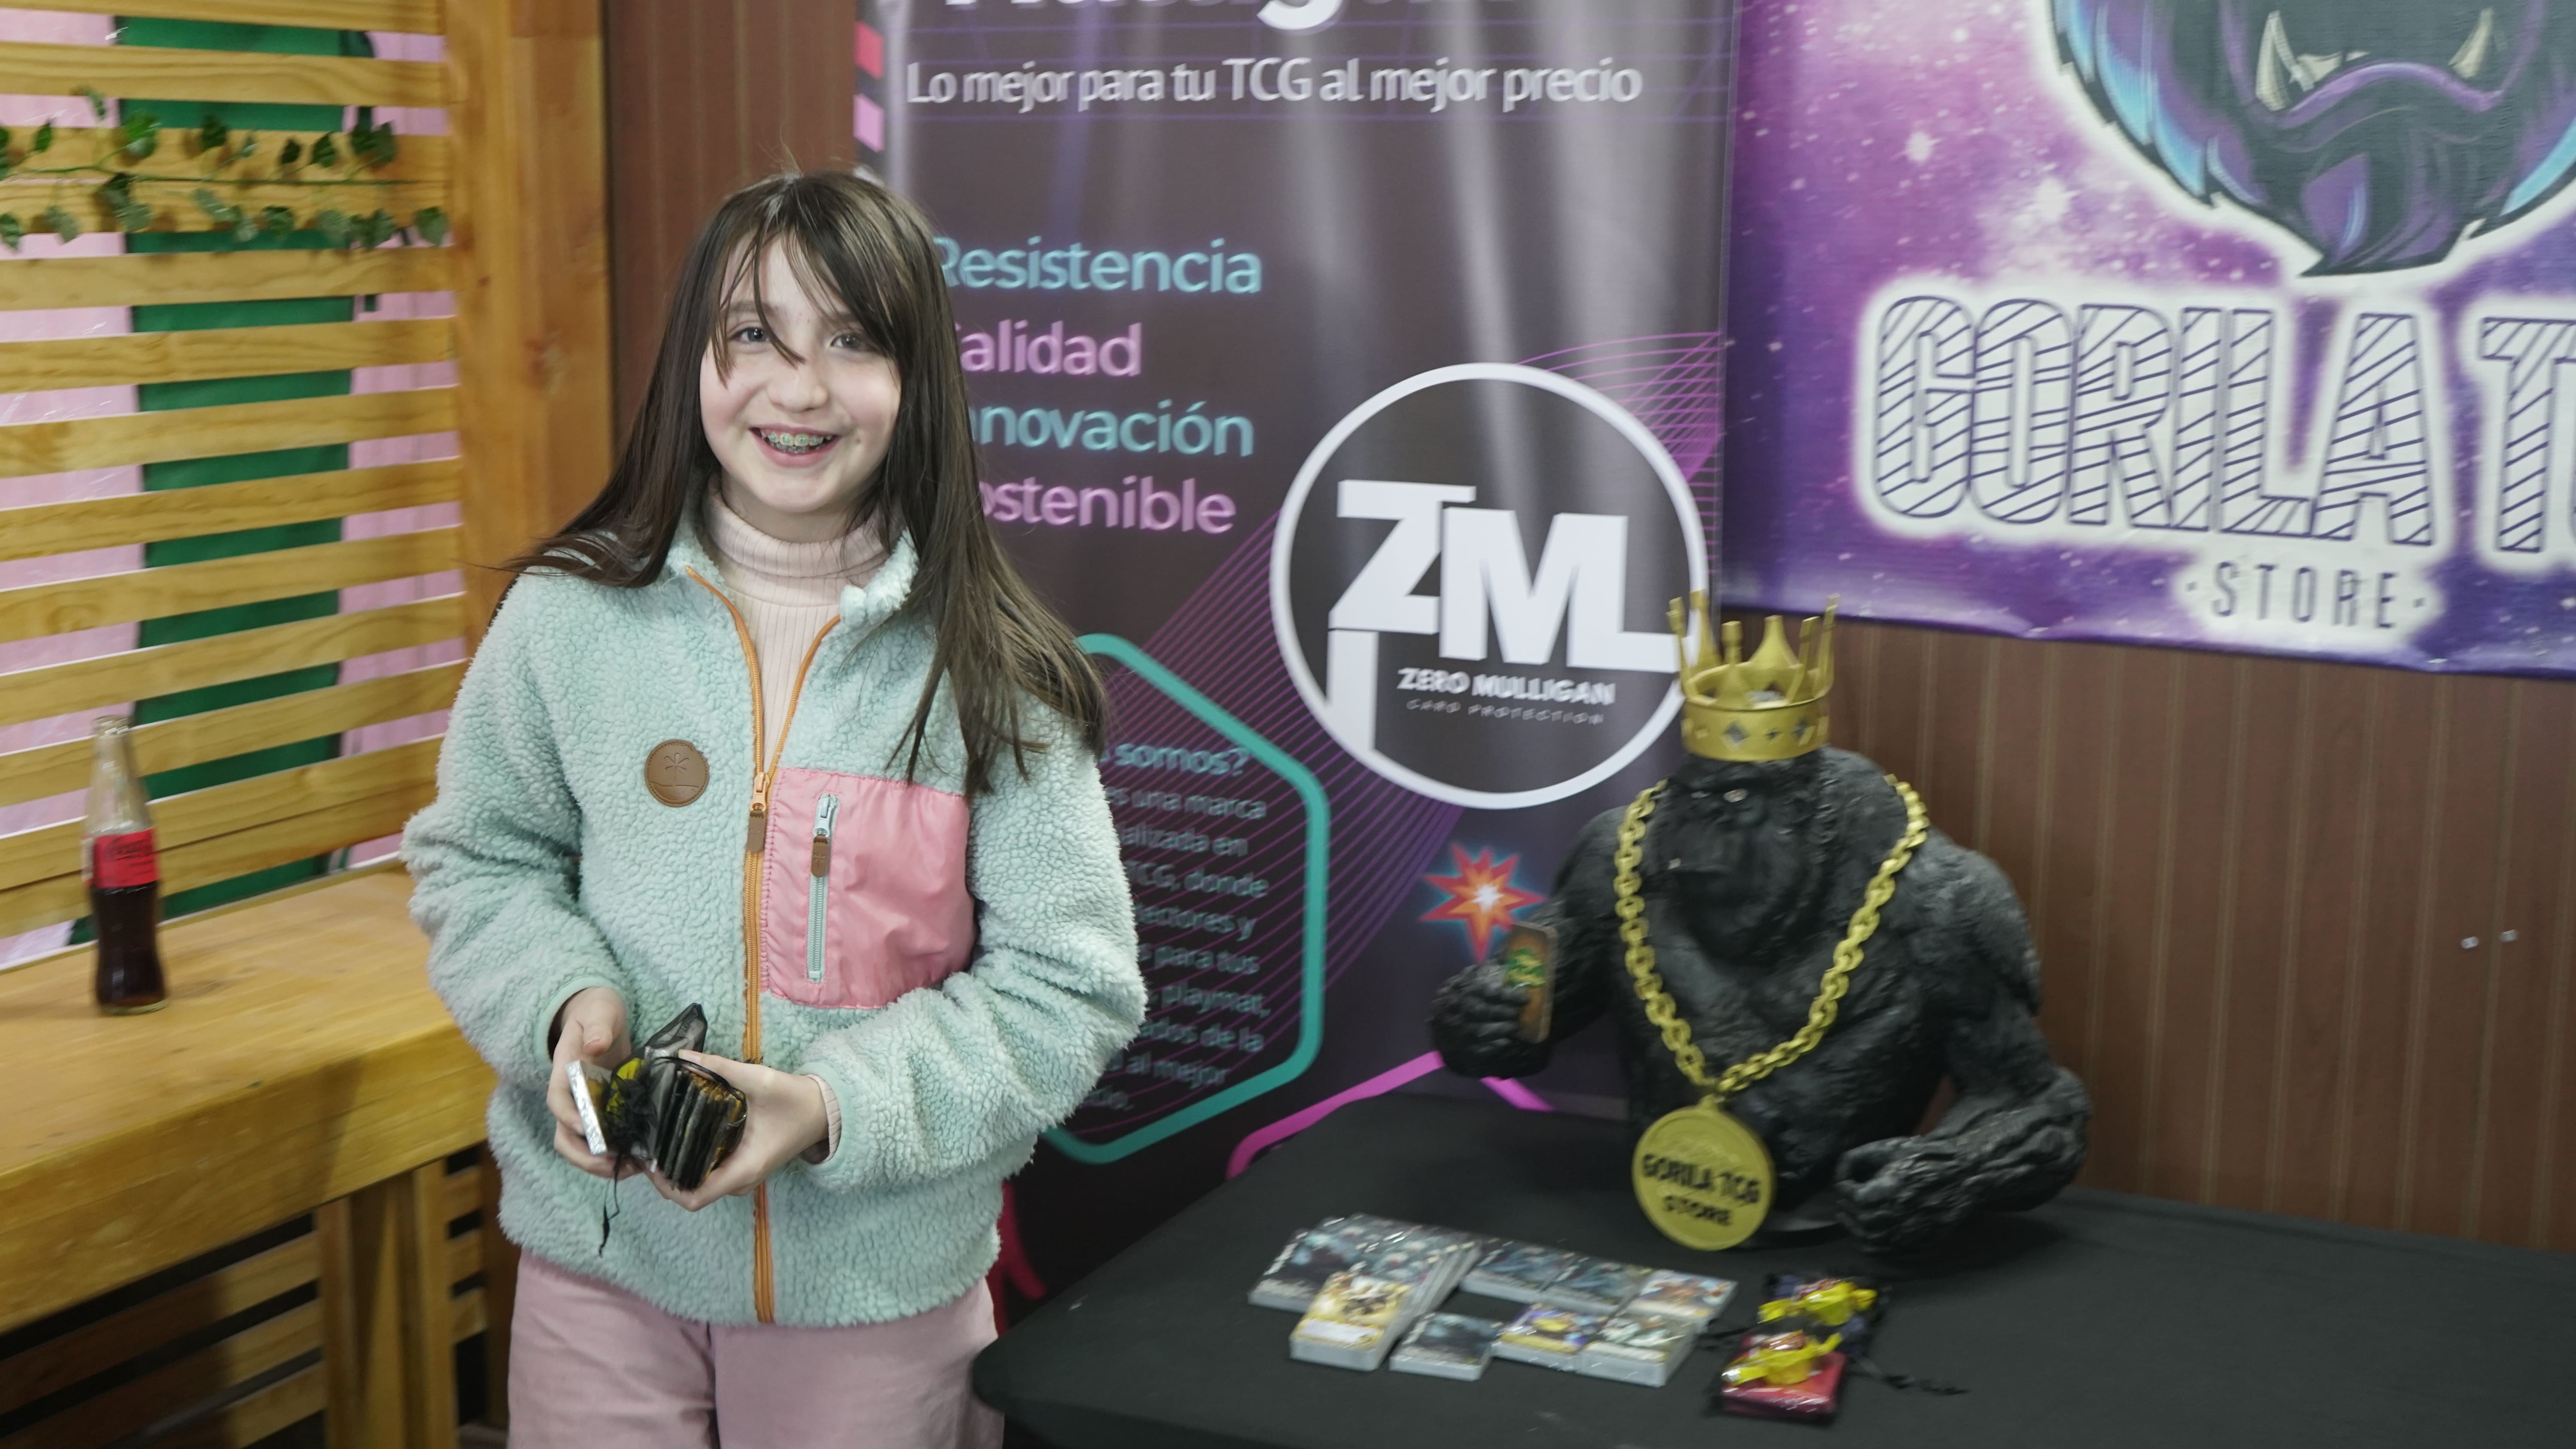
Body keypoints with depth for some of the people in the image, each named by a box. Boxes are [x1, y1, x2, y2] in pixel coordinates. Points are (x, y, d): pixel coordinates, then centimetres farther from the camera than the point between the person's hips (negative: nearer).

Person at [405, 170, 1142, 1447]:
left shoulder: (988, 670, -9)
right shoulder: (572, 615, -5)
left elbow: (1066, 983, -8)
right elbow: (479, 863, 8)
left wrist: (839, 1105, -20)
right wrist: (564, 999, -12)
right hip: (601, 1260, 1)